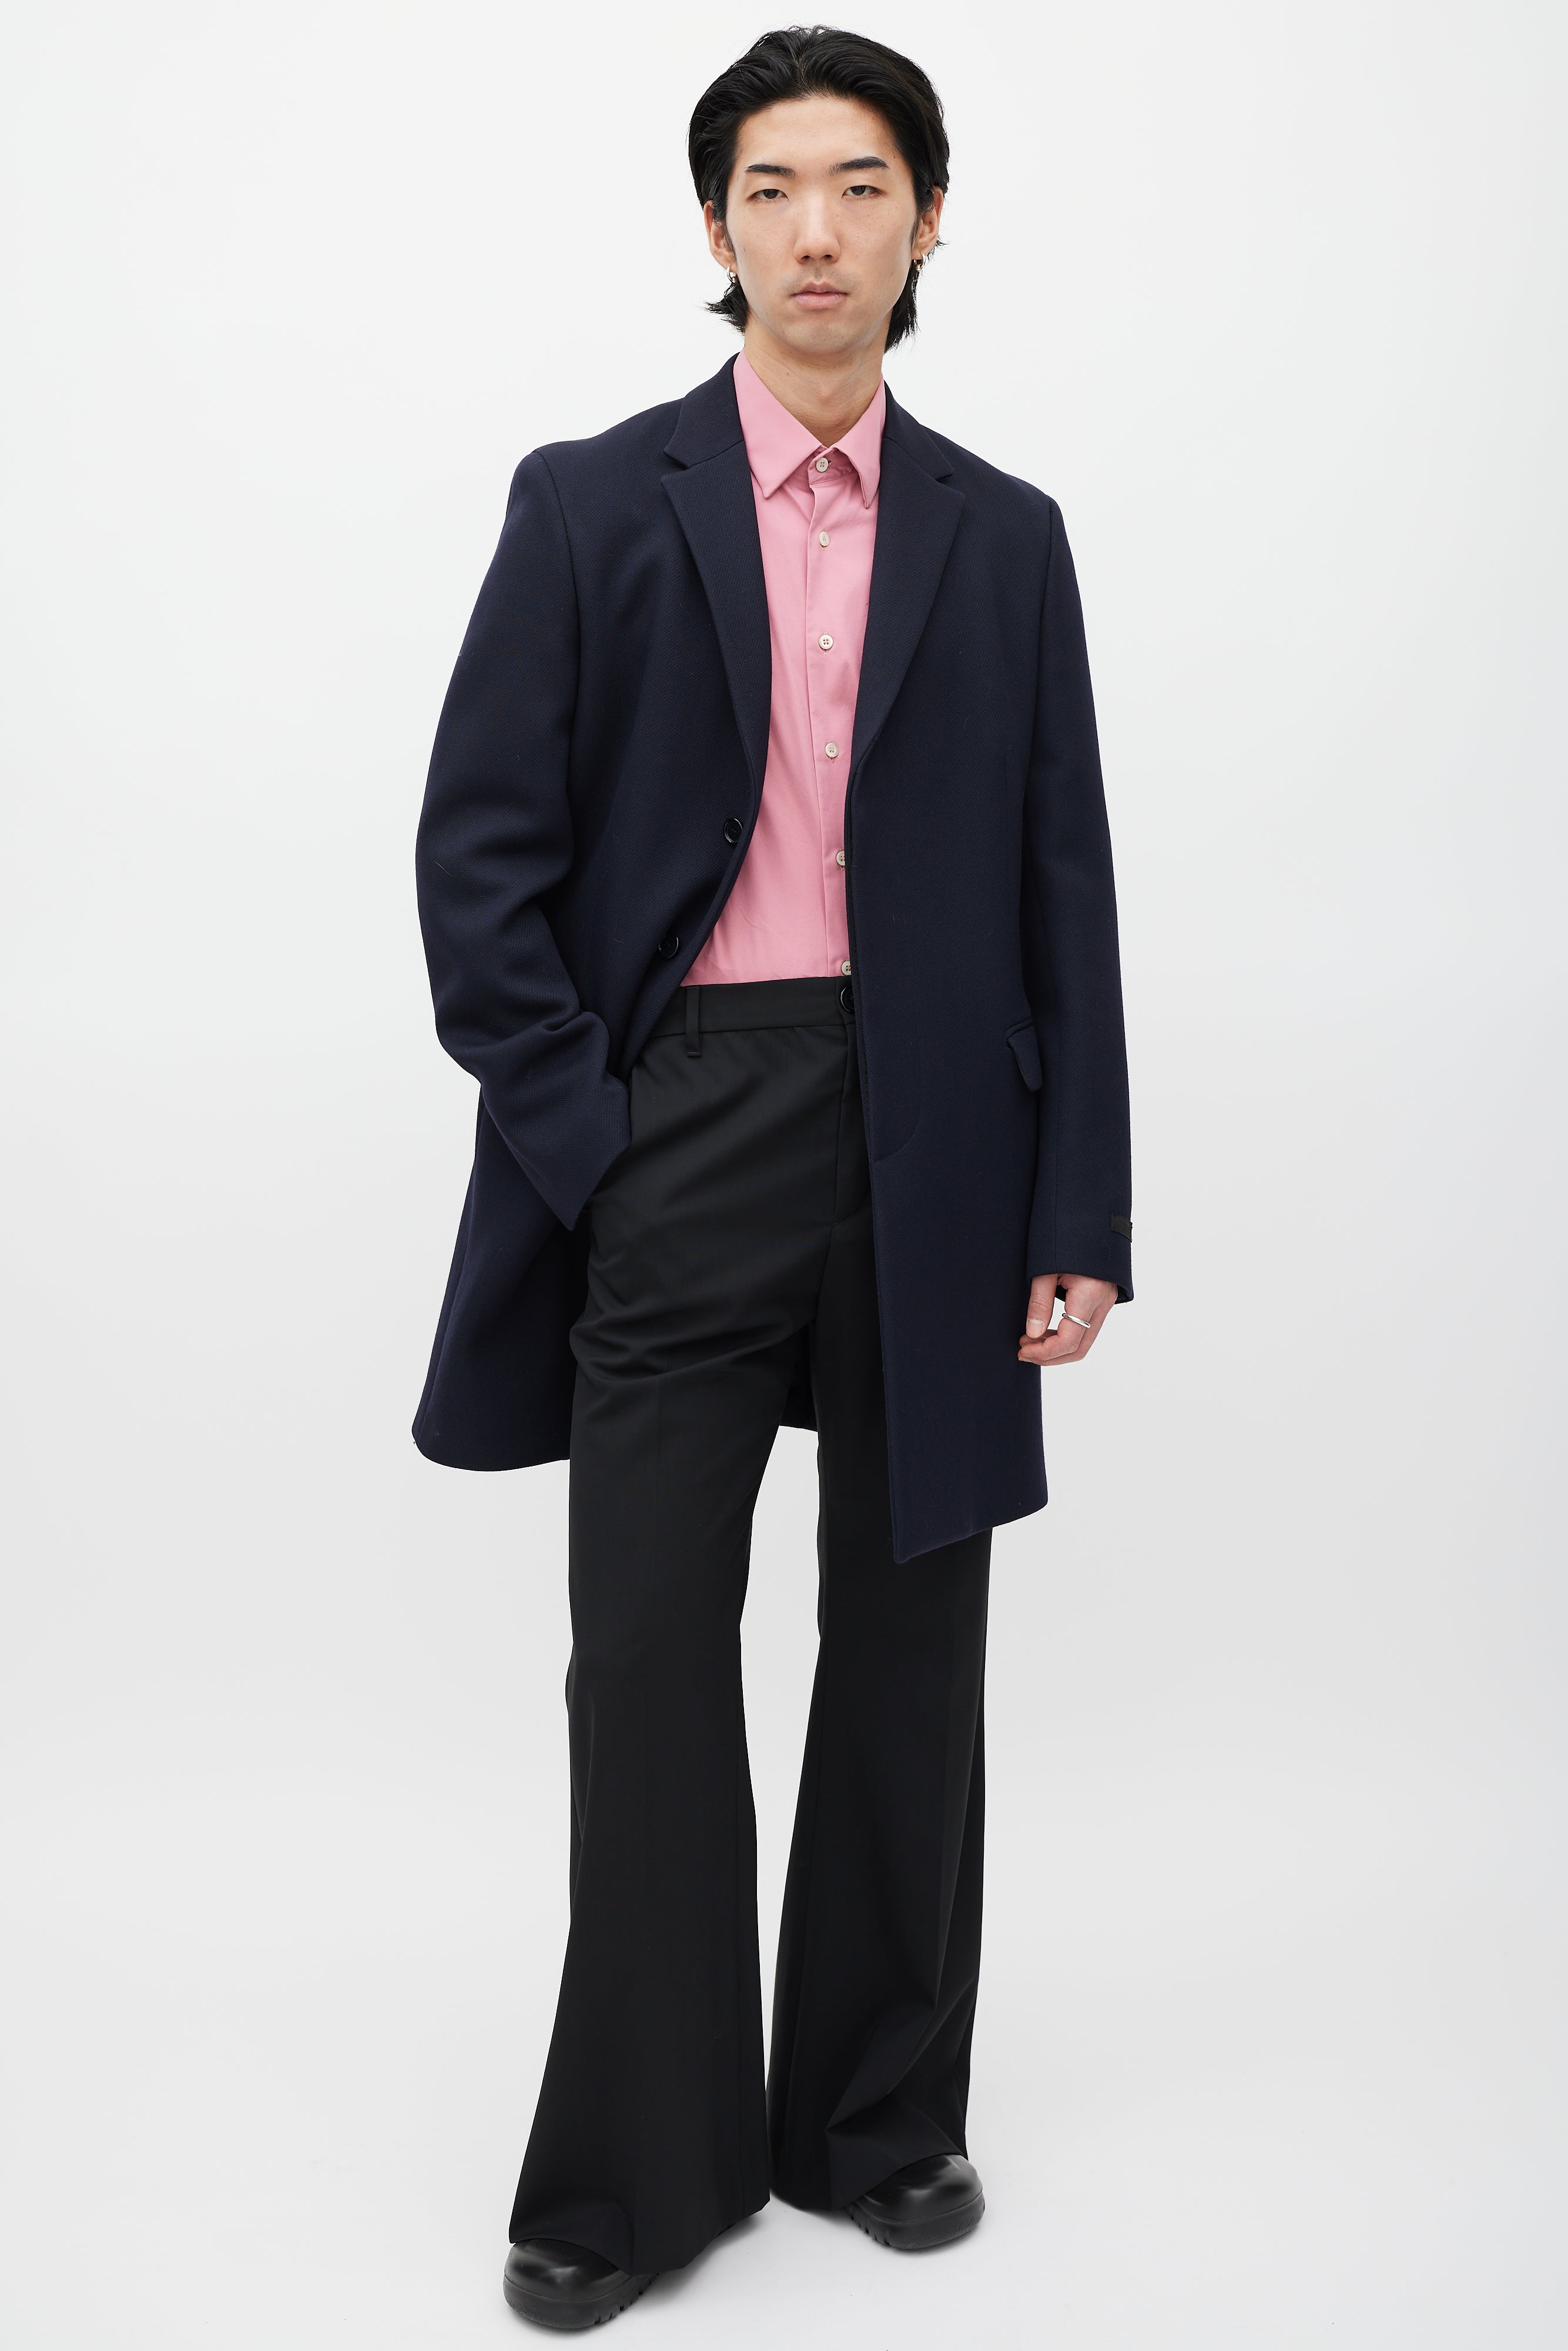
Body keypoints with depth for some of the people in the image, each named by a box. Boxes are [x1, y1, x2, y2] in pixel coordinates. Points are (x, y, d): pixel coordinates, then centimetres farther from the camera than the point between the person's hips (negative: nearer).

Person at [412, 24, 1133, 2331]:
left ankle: (880, 2113, 25)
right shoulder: (591, 505, 4)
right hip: (680, 1147, -1)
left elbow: (1064, 899, 7)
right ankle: (639, 2160, 16)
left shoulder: (1002, 539, 9)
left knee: (907, 1651, 10)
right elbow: (480, 852, -1)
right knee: (648, 1660, 1)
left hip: (936, 1155, 2)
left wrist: (1081, 1216, 0)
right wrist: (572, 1144, -9)